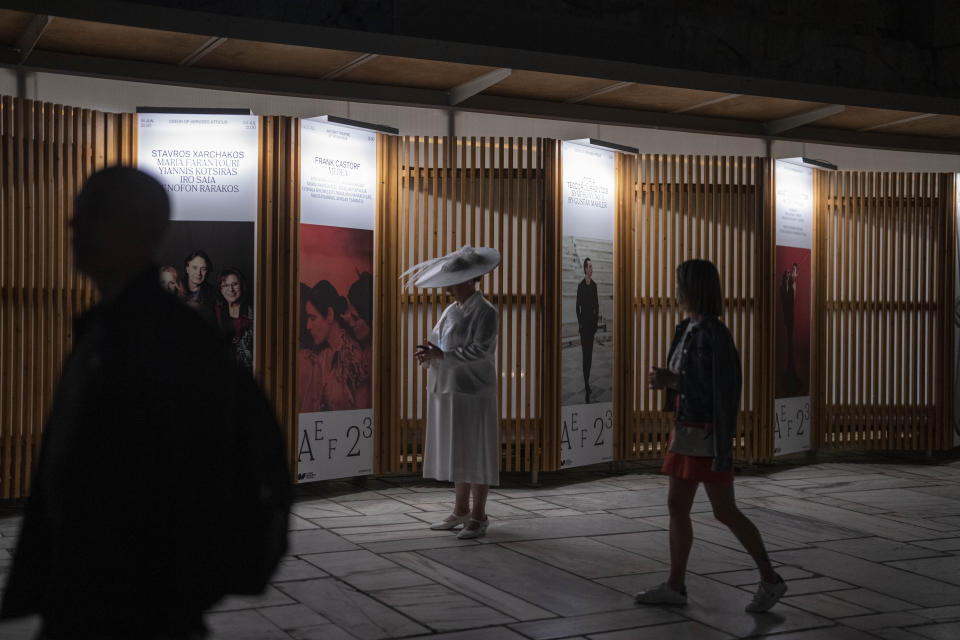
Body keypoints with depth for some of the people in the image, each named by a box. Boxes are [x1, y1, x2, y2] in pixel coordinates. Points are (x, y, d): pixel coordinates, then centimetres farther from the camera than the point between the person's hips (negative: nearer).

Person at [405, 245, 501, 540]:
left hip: (472, 394, -8)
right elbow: (437, 342, 15)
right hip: (448, 392, 8)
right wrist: (428, 354, -8)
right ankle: (461, 510, 23)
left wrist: (442, 356, -23)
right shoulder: (451, 310, 13)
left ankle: (479, 516, 7)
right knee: (456, 451, 13)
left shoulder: (485, 312, -11)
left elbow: (481, 350, -22)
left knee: (475, 453, -2)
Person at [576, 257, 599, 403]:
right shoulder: (580, 286, -9)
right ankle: (586, 387, -7)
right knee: (585, 354, -7)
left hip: (592, 322, 5)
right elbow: (578, 306, -8)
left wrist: (597, 320, 6)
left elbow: (597, 304, 12)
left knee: (590, 353, 11)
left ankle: (587, 381, 23)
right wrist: (580, 323, -10)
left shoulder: (594, 285, 7)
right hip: (584, 322, -5)